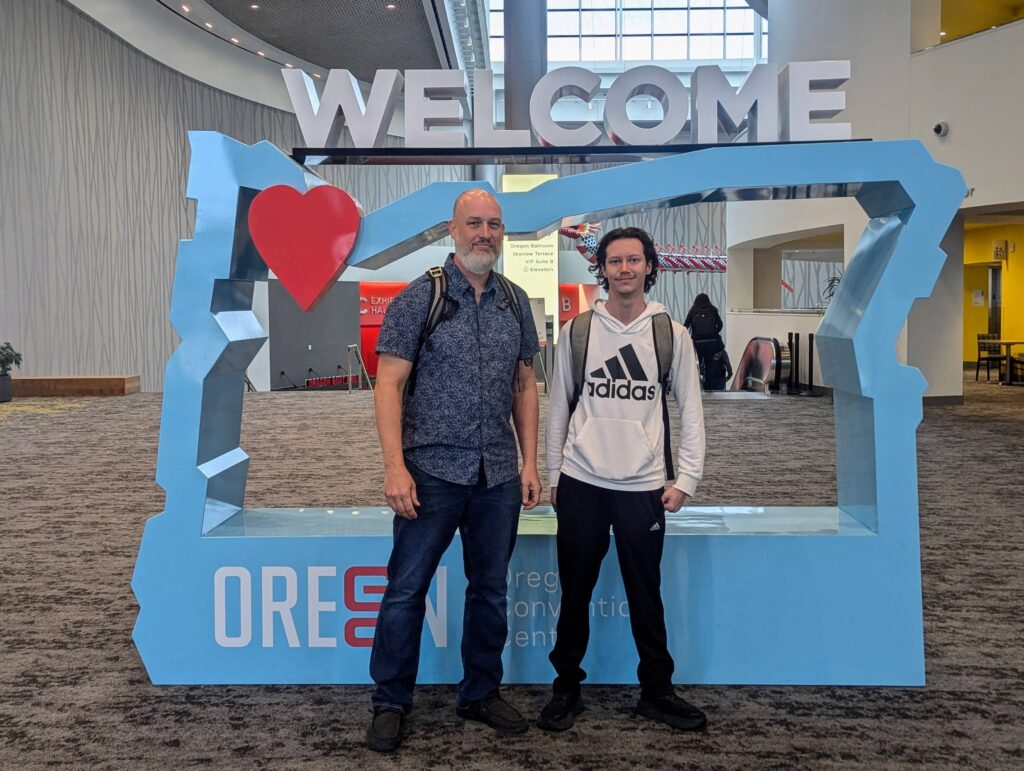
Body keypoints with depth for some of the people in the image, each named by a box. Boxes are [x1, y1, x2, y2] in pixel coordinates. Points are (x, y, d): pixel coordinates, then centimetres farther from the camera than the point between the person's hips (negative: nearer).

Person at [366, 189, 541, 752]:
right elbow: (389, 384, -9)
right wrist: (395, 467, -17)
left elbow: (525, 385, 12)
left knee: (491, 590, 14)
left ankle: (481, 694, 31)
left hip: (499, 476, 4)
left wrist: (530, 462, 6)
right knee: (406, 589, 4)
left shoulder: (516, 302, 9)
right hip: (433, 472, -4)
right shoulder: (419, 297, -5)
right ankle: (390, 703, 21)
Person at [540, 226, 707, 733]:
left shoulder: (671, 333, 2)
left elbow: (690, 410, 4)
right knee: (575, 592, 9)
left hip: (644, 487, 0)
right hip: (582, 483, 1)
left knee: (646, 594, 9)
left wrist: (685, 479, -2)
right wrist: (553, 475, 6)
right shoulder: (576, 331, 3)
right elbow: (559, 407, 7)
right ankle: (566, 687, 24)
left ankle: (657, 690, 25)